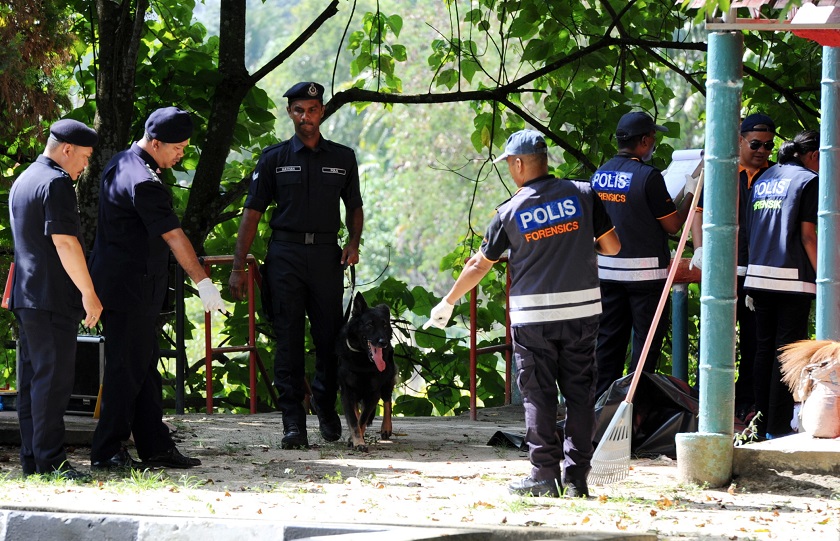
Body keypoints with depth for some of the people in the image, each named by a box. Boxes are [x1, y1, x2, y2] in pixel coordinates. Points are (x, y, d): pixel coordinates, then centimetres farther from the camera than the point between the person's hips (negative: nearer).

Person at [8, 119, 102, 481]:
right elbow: (64, 242, -19)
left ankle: (31, 459, 11)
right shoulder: (56, 182, -13)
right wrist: (88, 293, -16)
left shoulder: (22, 182, 19)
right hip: (53, 298, -10)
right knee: (53, 379, -9)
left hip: (25, 297, 10)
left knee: (32, 377, 10)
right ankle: (50, 461, -11)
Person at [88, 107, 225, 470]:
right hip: (129, 287, -10)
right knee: (126, 368, -5)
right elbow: (174, 237, -23)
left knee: (144, 367, 12)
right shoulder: (142, 182, -21)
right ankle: (107, 451, 0)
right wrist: (202, 282, -22)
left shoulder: (121, 163, 11)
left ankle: (155, 446, 16)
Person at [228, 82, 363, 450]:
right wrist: (238, 268, -1)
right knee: (288, 340, -5)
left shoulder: (342, 158, 12)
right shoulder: (274, 158, 6)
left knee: (330, 337, 2)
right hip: (285, 255, -1)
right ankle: (293, 422, -5)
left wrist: (354, 242, 0)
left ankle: (325, 405, 25)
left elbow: (354, 208, 21)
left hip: (326, 255, 1)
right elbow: (252, 213, 5)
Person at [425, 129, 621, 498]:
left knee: (538, 394, 5)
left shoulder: (511, 211, -2)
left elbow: (479, 264, 6)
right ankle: (577, 477, 6)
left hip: (532, 316, -2)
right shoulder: (583, 194, 0)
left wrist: (448, 303, 19)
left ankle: (545, 475, 2)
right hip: (583, 309, 2)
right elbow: (612, 246, 2)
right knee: (579, 392, 7)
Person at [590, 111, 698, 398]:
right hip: (645, 272, -6)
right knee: (646, 339, 0)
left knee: (608, 338, 12)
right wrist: (691, 192, 4)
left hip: (608, 269, 6)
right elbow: (673, 224, -10)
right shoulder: (648, 175, -15)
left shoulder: (599, 175, 6)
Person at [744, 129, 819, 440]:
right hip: (793, 277, -6)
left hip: (759, 274, 6)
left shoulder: (763, 180, 16)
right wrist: (823, 278, -7)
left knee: (763, 349, 11)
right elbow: (807, 235, -10)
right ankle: (778, 426, -6)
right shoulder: (808, 180, -4)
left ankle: (762, 423, 13)